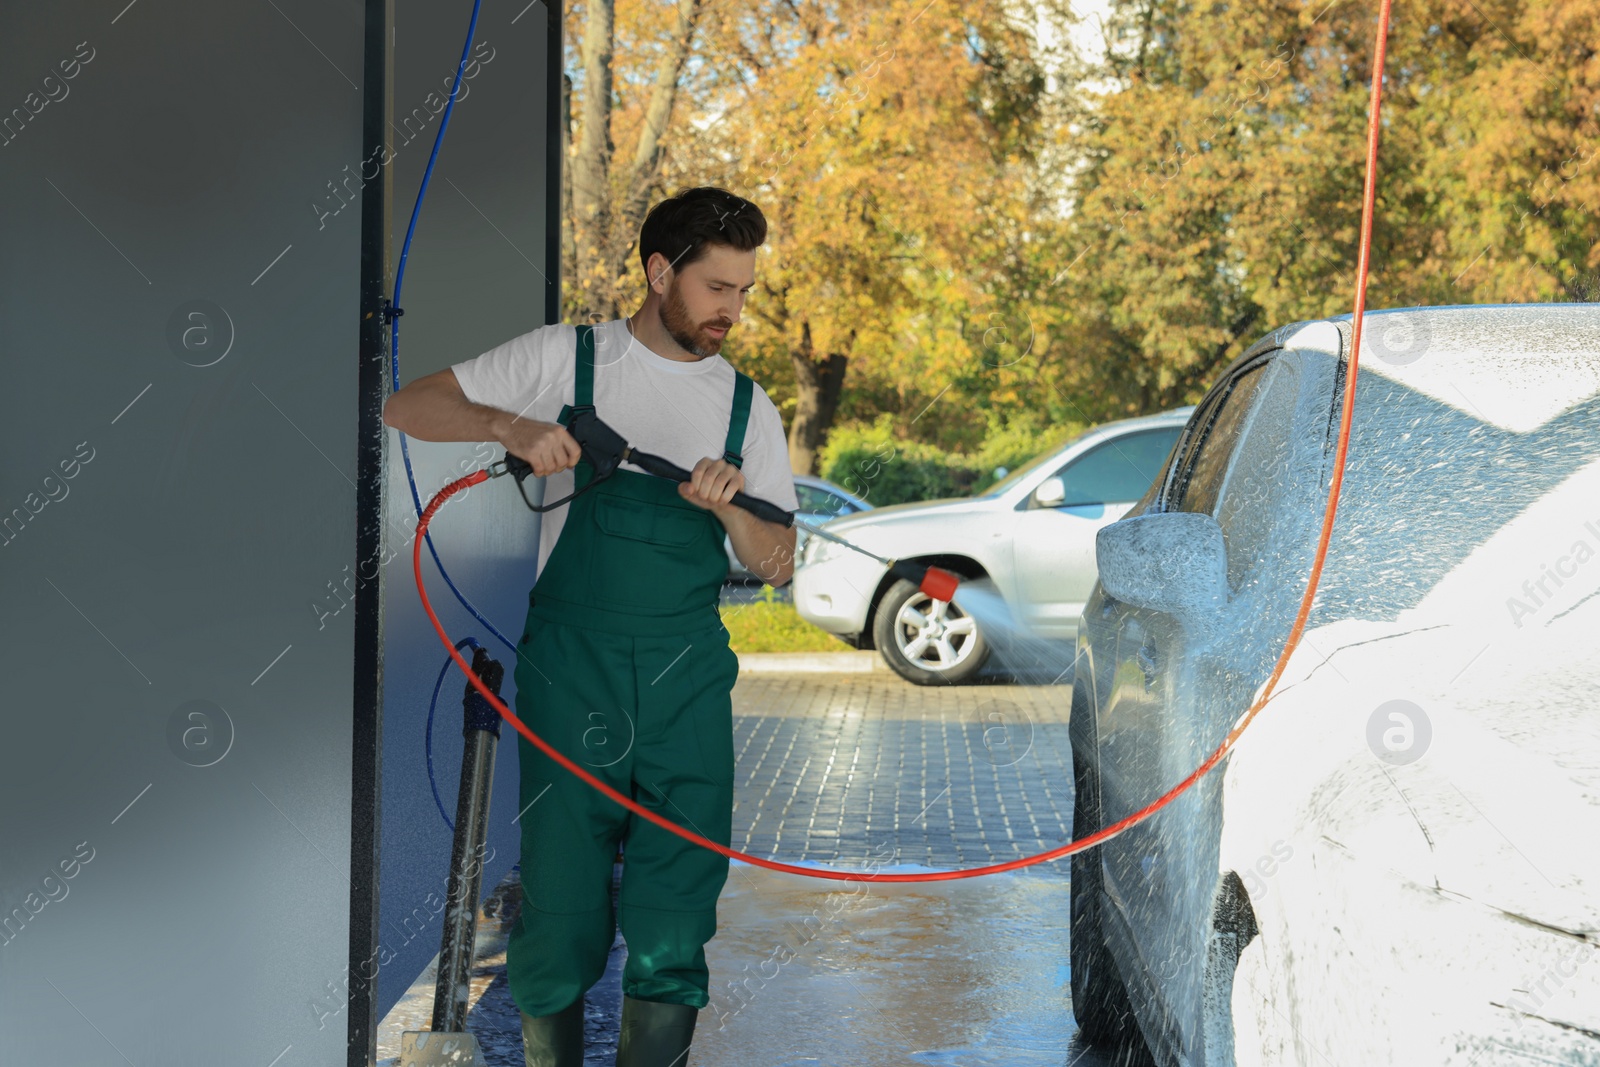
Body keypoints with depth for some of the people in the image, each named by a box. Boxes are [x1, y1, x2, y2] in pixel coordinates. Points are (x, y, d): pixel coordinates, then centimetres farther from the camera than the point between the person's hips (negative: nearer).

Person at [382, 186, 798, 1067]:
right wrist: (510, 426, -15)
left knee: (674, 924, -2)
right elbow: (407, 408, 2)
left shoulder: (746, 407, 13)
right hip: (570, 663, -2)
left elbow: (778, 566, 10)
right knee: (558, 902, -2)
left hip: (688, 673, 2)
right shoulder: (566, 358, 5)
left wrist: (727, 506, -11)